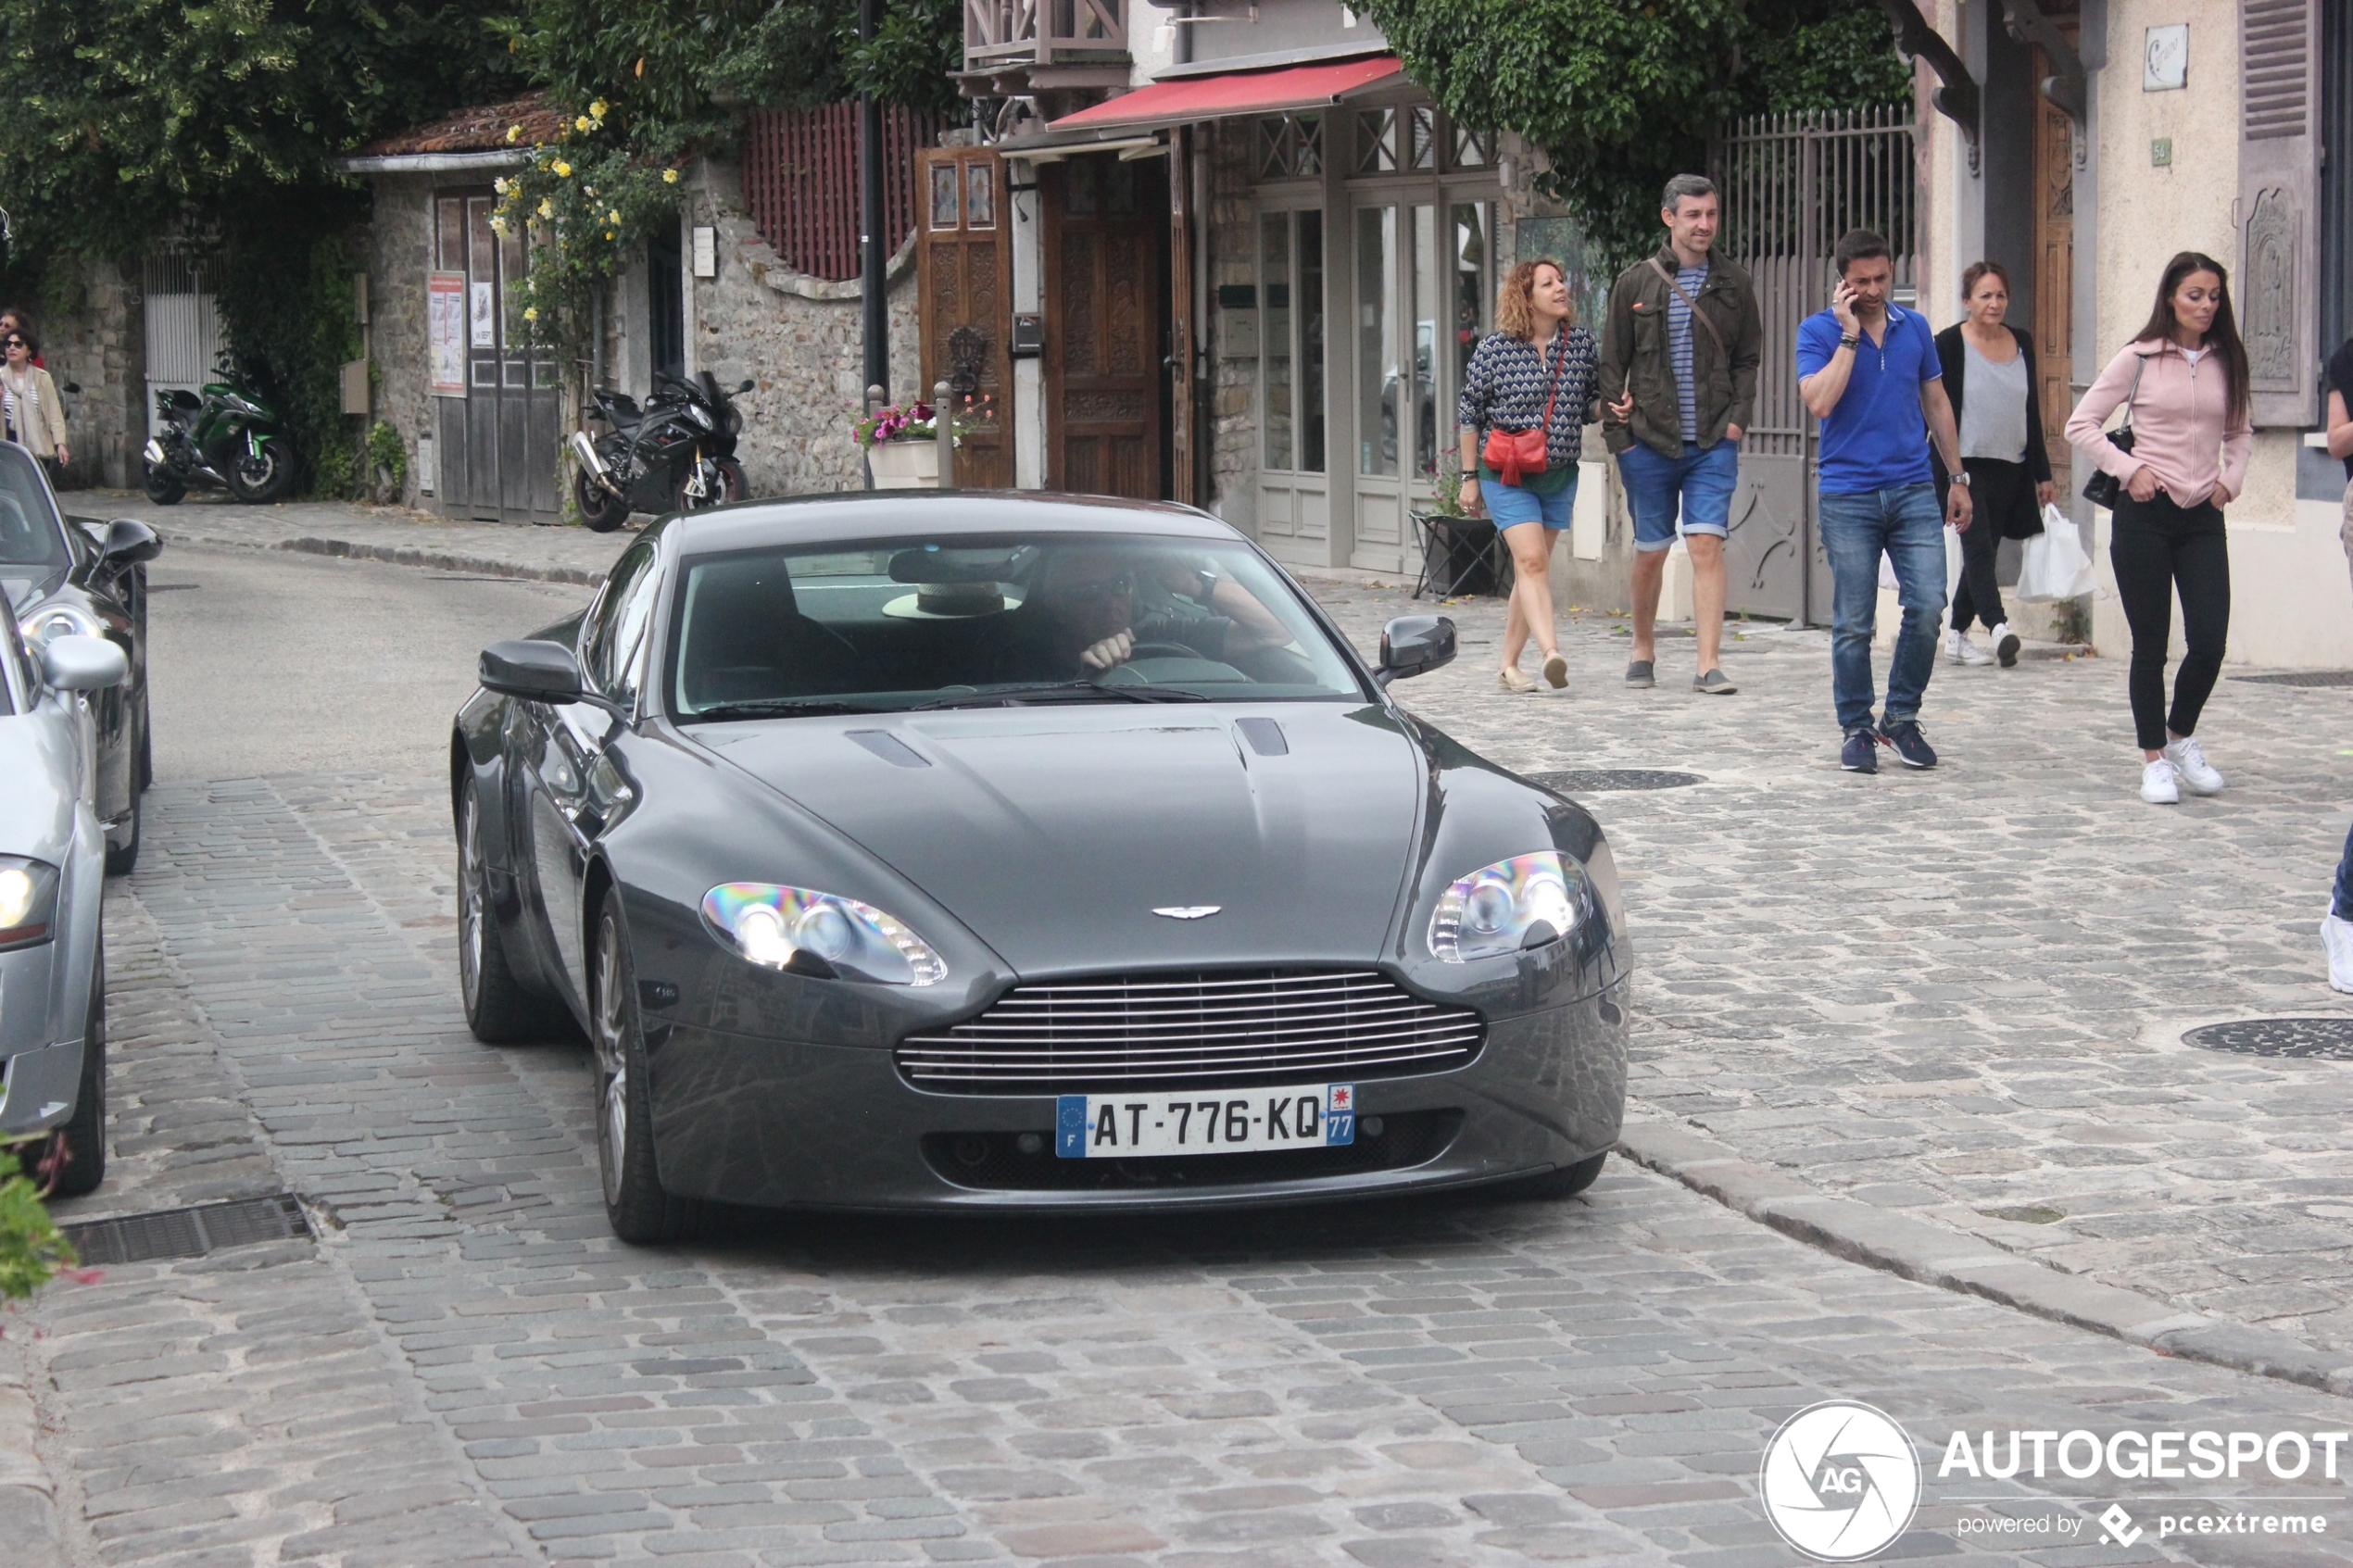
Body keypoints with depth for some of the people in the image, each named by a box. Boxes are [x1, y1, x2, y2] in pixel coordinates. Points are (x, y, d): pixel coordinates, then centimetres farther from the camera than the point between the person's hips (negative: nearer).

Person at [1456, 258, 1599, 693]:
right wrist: (1469, 477, 0)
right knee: (1531, 560, -18)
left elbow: (1592, 403, 13)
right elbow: (1469, 412, -1)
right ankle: (1551, 652, -32)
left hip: (1559, 475, 4)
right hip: (1506, 474, -4)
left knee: (1532, 570, 8)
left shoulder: (1580, 343, 2)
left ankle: (1509, 665, 16)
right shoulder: (1496, 348, -7)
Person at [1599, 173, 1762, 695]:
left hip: (1713, 443, 0)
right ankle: (1643, 650, 28)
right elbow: (1612, 363, 5)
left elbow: (1748, 359, 11)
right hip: (1649, 442, 0)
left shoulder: (1733, 285, 6)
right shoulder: (1636, 283, 3)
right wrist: (1617, 432, -1)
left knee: (1708, 546, -10)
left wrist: (1738, 418, -2)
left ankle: (1708, 665, -12)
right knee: (1650, 552, 9)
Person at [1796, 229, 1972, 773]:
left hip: (1913, 491, 3)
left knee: (1927, 608, -6)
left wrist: (1958, 477, 18)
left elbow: (1936, 404, 19)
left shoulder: (1915, 328, 10)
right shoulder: (1818, 331, -1)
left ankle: (1901, 717, 11)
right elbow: (1819, 402, -16)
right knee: (1853, 624, 0)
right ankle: (1856, 729, 13)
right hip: (1848, 497, -3)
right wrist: (1850, 335, -15)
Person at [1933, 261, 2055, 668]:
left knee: (1983, 553, 8)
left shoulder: (2022, 343, 11)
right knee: (1978, 547, -17)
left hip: (2010, 470, 5)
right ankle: (1997, 627, -30)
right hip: (1966, 467, -5)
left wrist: (2042, 474, 14)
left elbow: (2032, 414, 16)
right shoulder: (1949, 345, -5)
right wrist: (1943, 474, -11)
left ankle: (1957, 635, 17)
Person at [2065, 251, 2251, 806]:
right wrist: (2129, 469, -10)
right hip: (2145, 513, -3)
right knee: (2150, 644, 2)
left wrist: (2231, 477, 7)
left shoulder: (2226, 362, 9)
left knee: (2209, 643, -5)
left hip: (2203, 517, 3)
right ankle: (2155, 759, 13)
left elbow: (2239, 431, 23)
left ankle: (2181, 736, 21)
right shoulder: (2139, 359, -3)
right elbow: (2081, 424, -2)